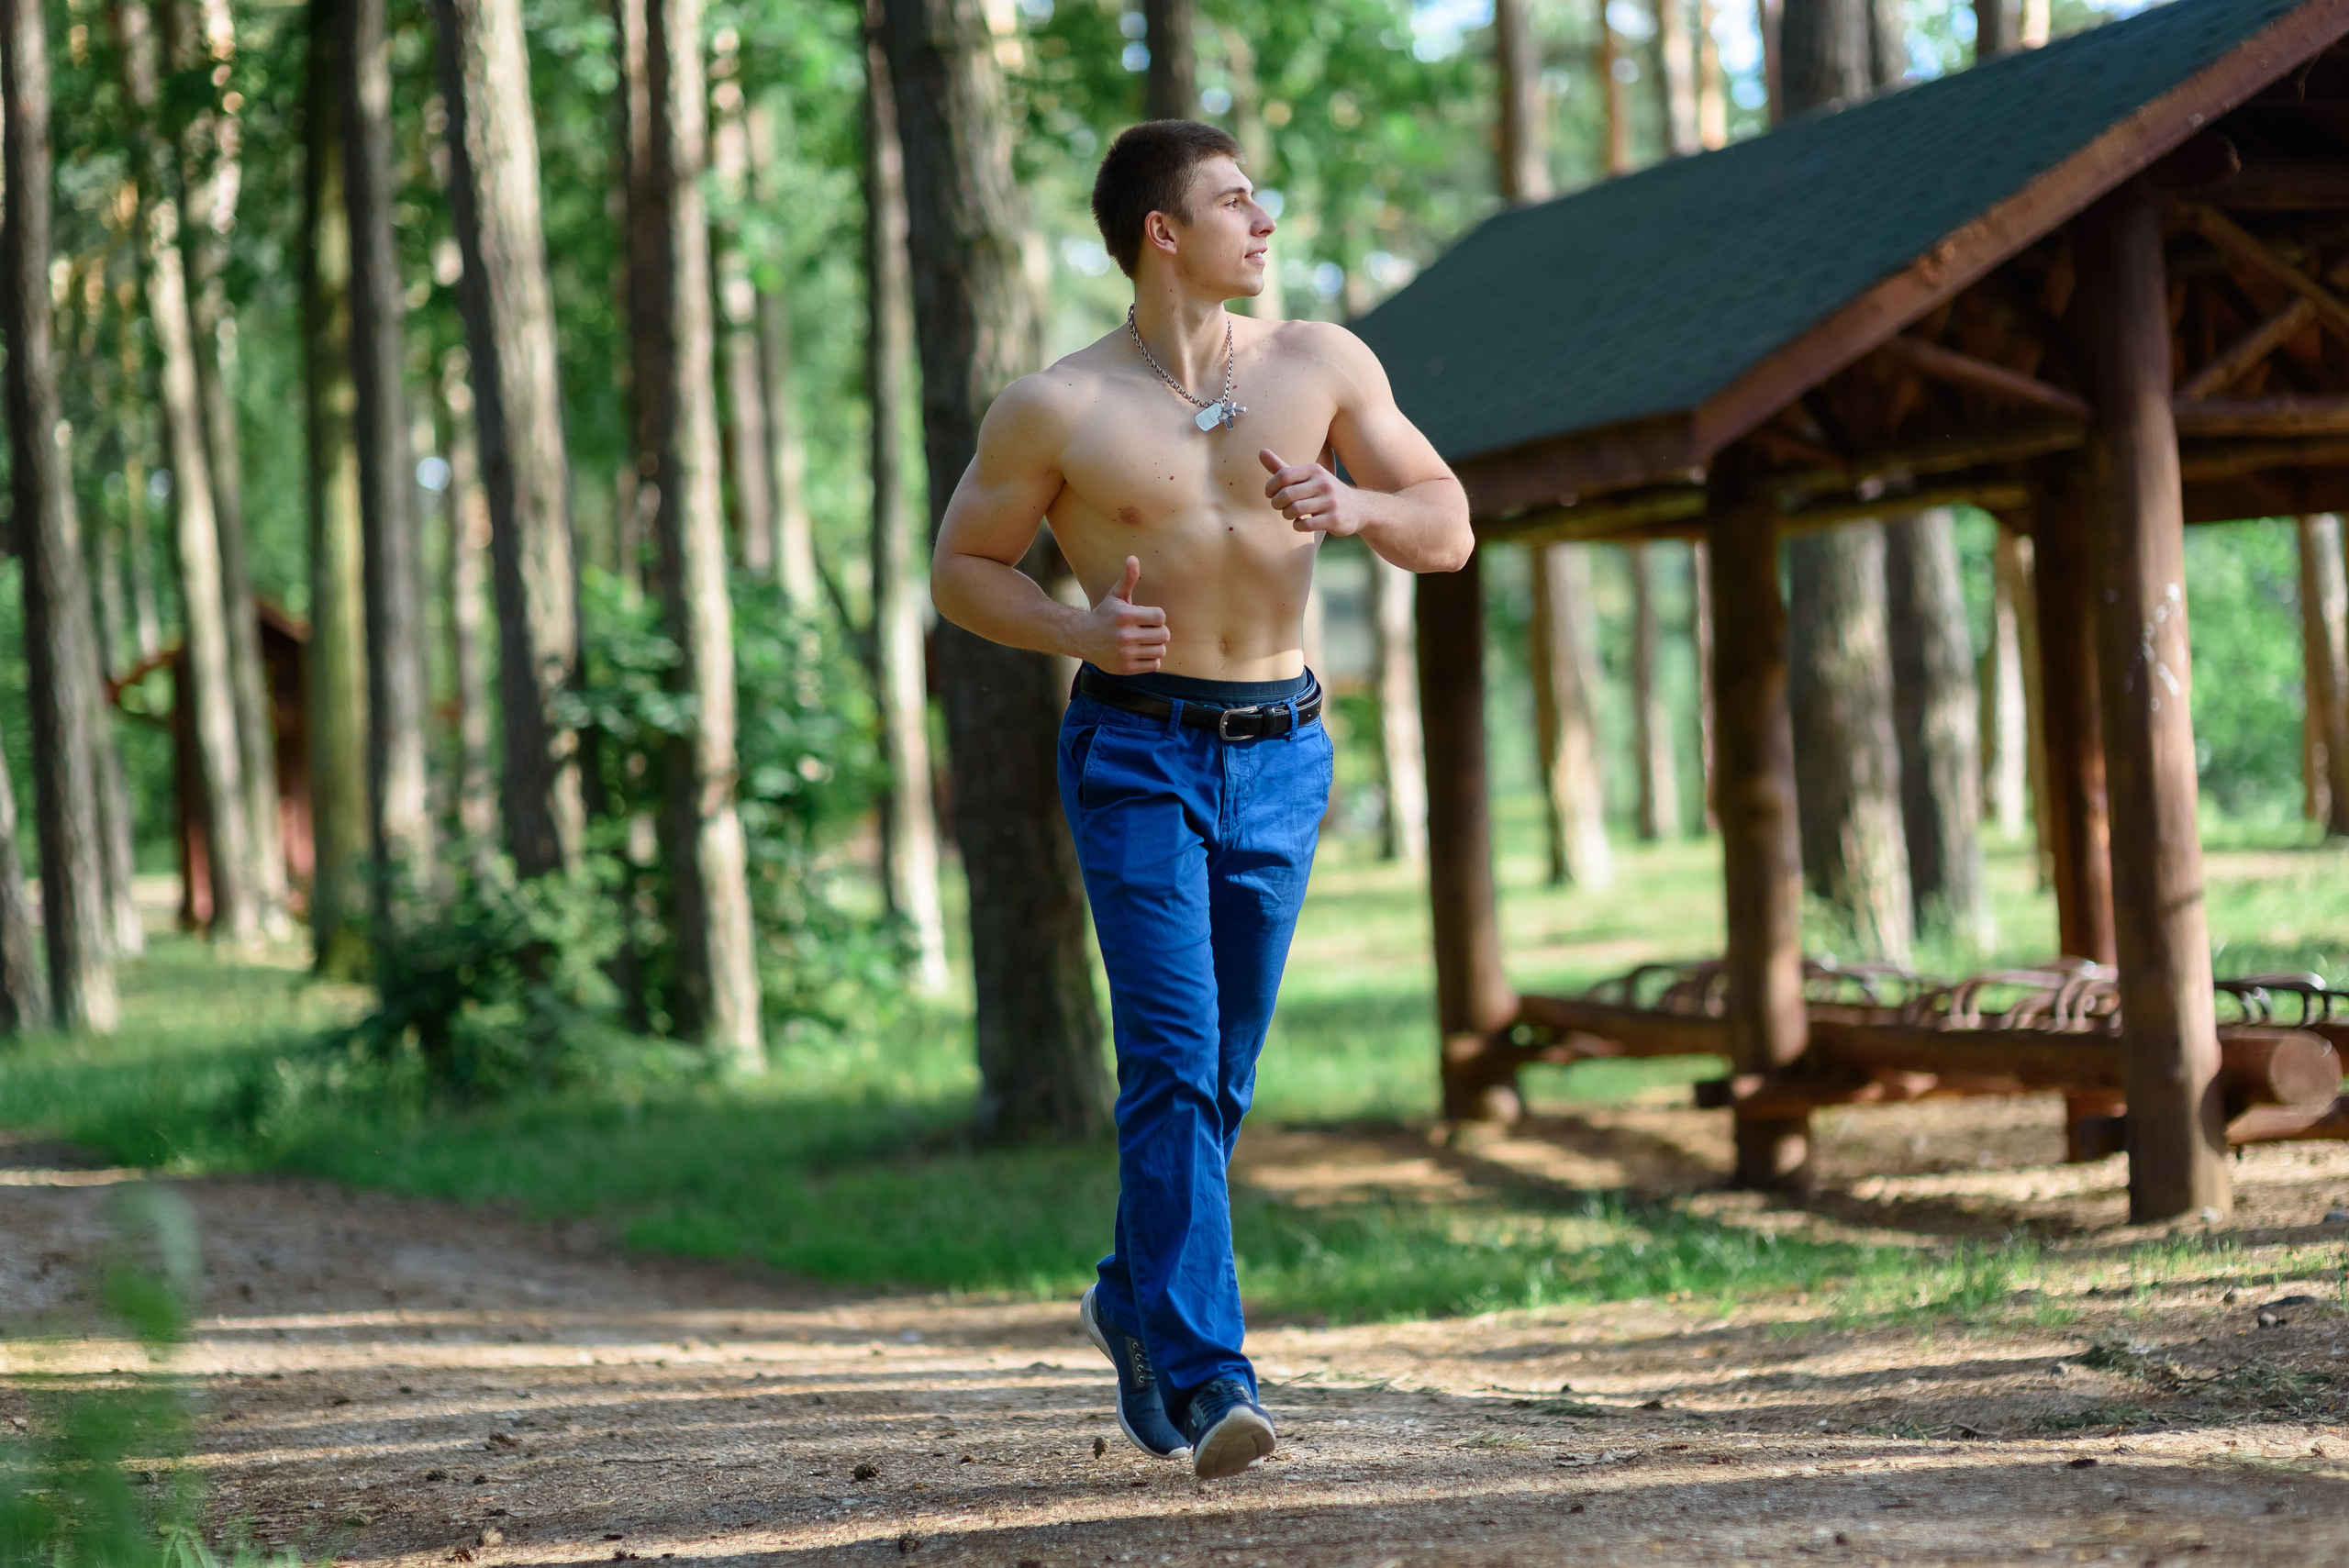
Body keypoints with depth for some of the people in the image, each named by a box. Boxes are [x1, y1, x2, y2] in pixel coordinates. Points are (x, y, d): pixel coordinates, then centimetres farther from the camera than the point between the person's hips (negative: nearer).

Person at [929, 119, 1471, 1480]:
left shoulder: (1322, 365, 5)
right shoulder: (1056, 409, -3)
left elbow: (1450, 530, 8)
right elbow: (964, 568, 6)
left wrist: (1357, 508, -14)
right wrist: (1078, 630, -12)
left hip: (1282, 755, 4)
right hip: (1138, 749, -3)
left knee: (1222, 1074, 11)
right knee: (1174, 1061, -15)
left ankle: (1138, 1302, 33)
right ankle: (1204, 1370, -17)